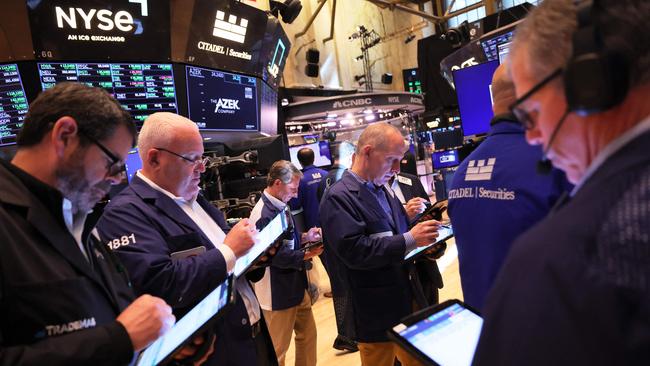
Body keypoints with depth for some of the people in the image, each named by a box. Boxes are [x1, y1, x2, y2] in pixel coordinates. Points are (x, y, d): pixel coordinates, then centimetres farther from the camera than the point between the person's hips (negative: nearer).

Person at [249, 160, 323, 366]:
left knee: (308, 333, 22)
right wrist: (308, 254, -16)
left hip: (297, 285, 9)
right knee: (278, 349, 9)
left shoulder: (280, 206, 4)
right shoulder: (264, 215, -26)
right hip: (278, 293, -9)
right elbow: (278, 257, -25)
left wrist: (305, 237, 1)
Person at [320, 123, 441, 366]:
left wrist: (422, 243, -3)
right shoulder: (338, 197, -16)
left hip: (407, 302, 8)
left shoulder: (382, 191, 9)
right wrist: (410, 240, -24)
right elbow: (354, 250, -27)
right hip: (377, 313, -7)